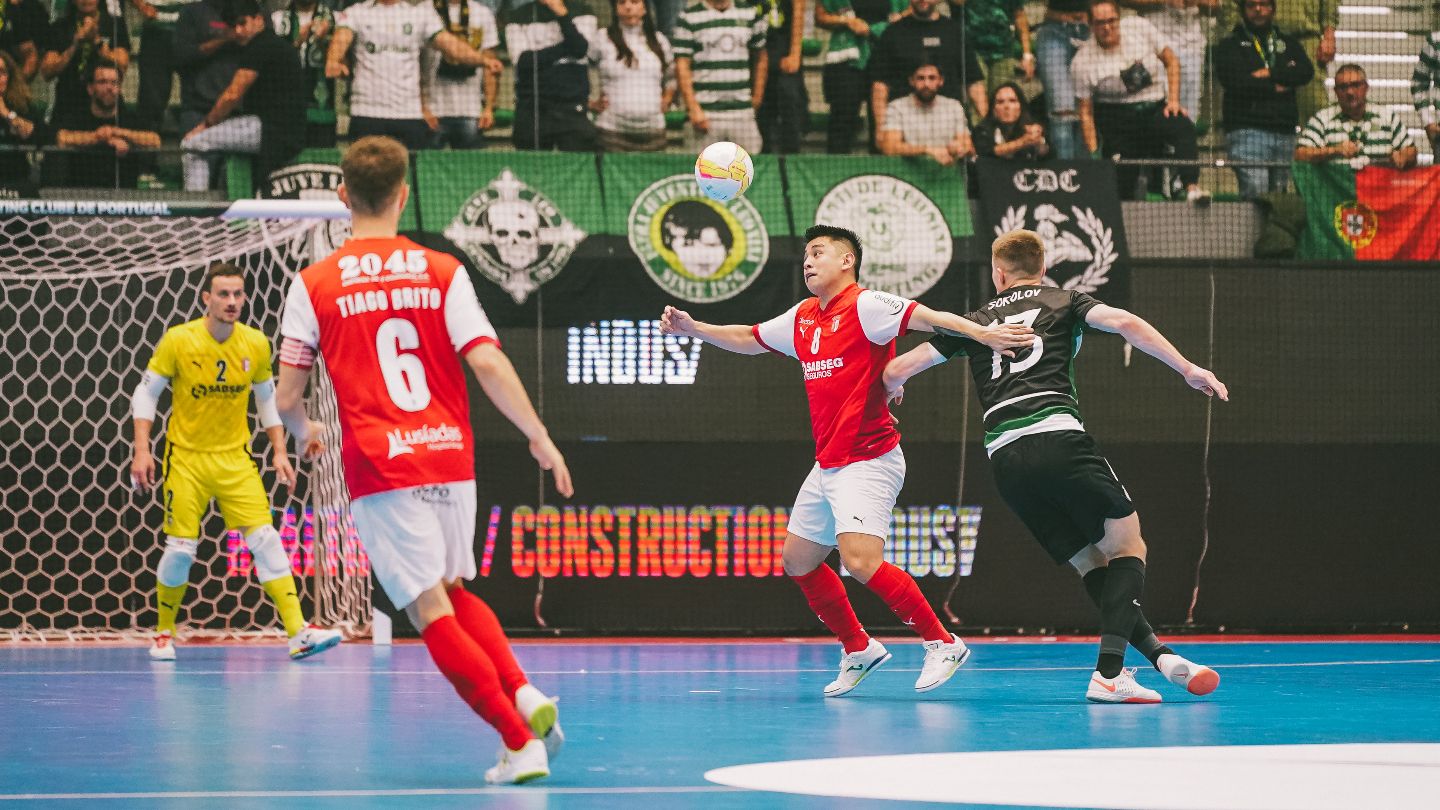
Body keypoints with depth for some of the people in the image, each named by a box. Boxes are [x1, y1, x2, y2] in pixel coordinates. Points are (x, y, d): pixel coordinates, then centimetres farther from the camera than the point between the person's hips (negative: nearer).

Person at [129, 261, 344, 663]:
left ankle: (298, 633, -14)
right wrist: (142, 451, -10)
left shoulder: (256, 344, -3)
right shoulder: (178, 340, -11)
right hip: (185, 459, -2)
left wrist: (279, 452, 6)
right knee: (180, 549, -4)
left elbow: (267, 399, 12)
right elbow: (146, 393, -3)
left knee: (265, 540, -10)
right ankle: (163, 634, 18)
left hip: (235, 459, 2)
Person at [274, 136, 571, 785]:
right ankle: (524, 694, 2)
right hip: (450, 459, 3)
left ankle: (519, 740, -11)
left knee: (431, 611, -1)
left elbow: (286, 399, 2)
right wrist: (539, 437, 5)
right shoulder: (443, 272, 3)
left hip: (380, 470, -3)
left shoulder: (314, 286, 0)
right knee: (454, 588, 23)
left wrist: (302, 433, 24)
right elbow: (488, 365, -5)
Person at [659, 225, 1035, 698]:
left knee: (860, 561, -23)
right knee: (798, 561, 13)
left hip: (868, 460, -9)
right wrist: (692, 328, 19)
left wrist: (980, 334, -40)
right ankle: (859, 650, 26)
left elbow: (928, 318, -25)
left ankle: (942, 644, -13)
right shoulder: (802, 319, 14)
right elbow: (748, 340, 29)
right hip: (827, 467, 9)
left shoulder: (864, 306, -11)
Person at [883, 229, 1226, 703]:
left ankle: (1159, 655, -1)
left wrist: (892, 389, 50)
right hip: (1057, 437, -4)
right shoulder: (1062, 303, 17)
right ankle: (1108, 675, -15)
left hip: (1004, 459, 4)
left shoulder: (976, 323, 25)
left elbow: (897, 370, 26)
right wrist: (1188, 369, -6)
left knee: (1092, 563, 11)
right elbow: (1125, 324, -2)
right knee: (1127, 548, 2)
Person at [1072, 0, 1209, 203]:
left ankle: (1192, 187, -45)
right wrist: (1093, 155, -10)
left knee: (1184, 127, -32)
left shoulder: (1139, 27, -2)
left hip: (1158, 108, 0)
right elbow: (1086, 112, -3)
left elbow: (1171, 61, 7)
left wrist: (1173, 101, -4)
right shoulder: (1082, 62, -6)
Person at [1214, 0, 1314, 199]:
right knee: (1255, 191, -21)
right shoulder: (1230, 46, 10)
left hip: (1285, 132, 4)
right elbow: (1233, 80, -8)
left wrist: (1270, 73, -7)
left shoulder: (1288, 43, 22)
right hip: (1247, 130, -4)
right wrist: (1274, 88, -2)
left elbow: (1306, 72, 4)